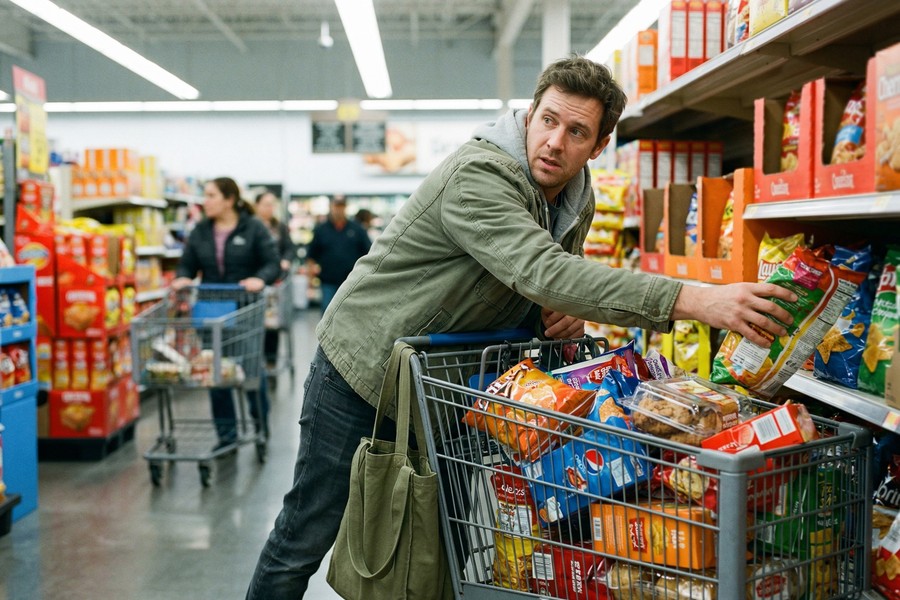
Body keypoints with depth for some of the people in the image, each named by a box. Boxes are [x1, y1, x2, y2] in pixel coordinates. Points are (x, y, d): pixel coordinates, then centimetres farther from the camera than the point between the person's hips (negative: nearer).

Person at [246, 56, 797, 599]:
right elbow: (540, 271, -42)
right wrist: (695, 301, -48)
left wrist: (569, 312, -16)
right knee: (310, 534, 3)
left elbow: (538, 297, 12)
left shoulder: (577, 203, -1)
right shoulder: (478, 175, -27)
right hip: (365, 366, -7)